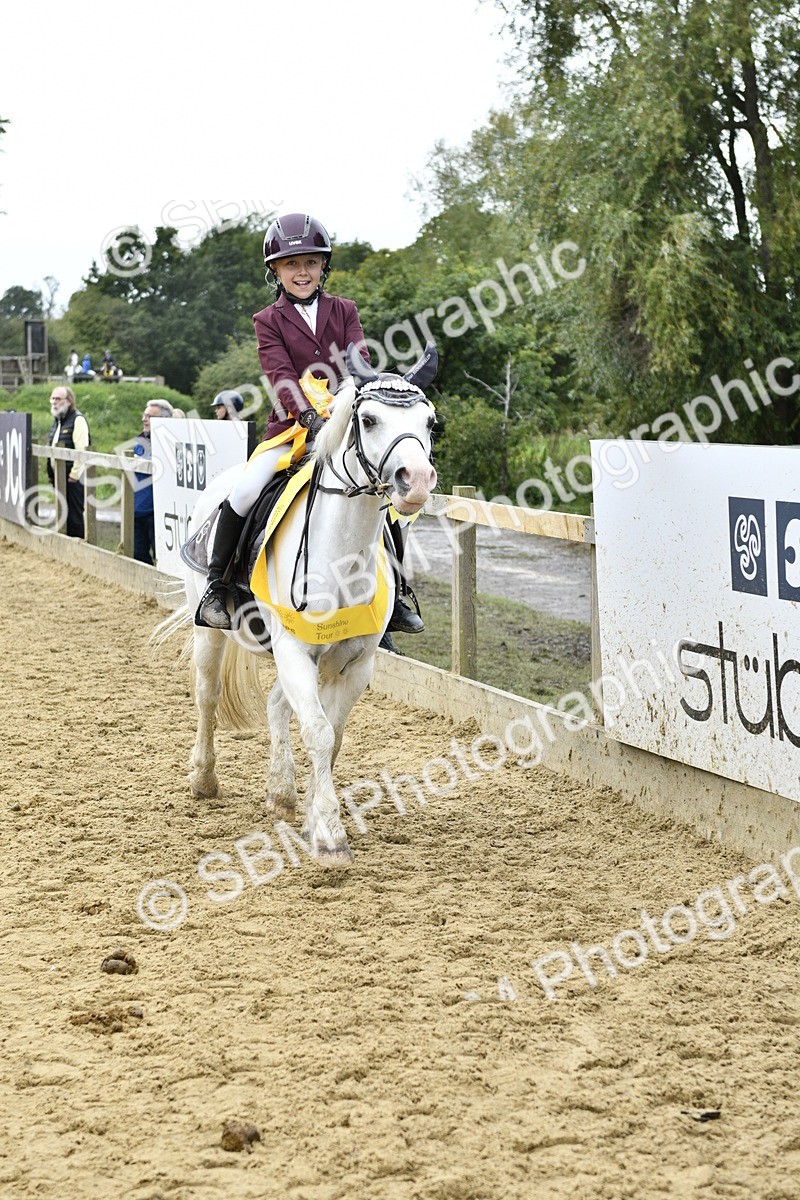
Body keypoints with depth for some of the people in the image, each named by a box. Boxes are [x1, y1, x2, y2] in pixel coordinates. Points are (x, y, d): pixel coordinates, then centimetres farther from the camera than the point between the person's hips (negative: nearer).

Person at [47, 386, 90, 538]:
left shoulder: (78, 420, -11)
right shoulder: (57, 421, 18)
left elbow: (82, 450, -18)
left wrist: (74, 475, -20)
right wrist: (50, 473, 17)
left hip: (73, 479, -9)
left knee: (75, 516, -7)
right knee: (63, 513, 11)